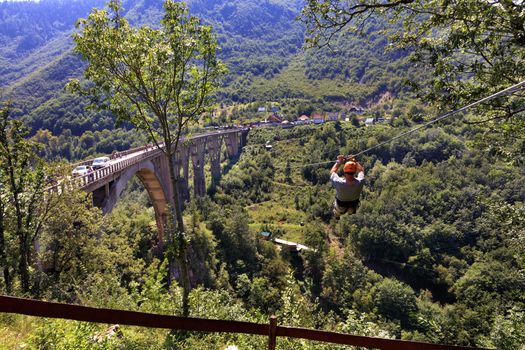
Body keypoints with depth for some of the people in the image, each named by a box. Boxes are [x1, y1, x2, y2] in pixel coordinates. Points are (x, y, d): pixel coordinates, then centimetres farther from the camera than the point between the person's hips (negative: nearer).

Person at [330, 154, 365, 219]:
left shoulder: (339, 183, -41)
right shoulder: (360, 182, -35)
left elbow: (332, 172, -17)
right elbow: (361, 170, -10)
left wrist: (339, 162, -8)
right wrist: (354, 161, -3)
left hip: (340, 208, -1)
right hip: (354, 208, 2)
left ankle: (337, 215, 61)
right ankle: (350, 212, 61)